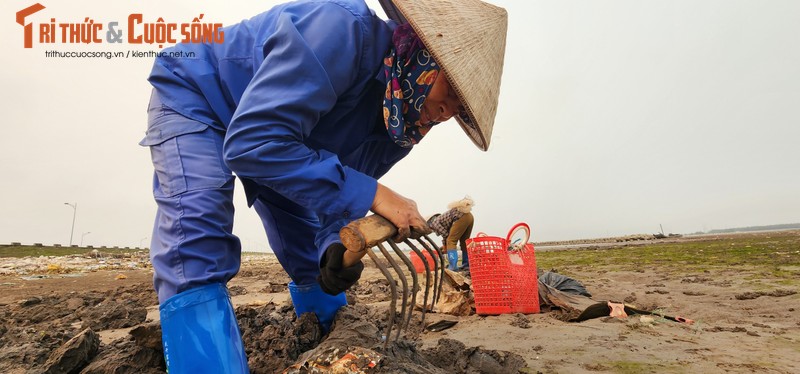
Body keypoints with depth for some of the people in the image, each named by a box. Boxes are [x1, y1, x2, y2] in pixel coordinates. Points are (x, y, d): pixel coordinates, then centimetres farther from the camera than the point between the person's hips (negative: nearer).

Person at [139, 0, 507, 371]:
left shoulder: (400, 122, -14)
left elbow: (340, 191, -8)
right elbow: (252, 142, -42)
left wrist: (336, 247, -30)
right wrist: (369, 194, -43)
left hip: (267, 135, 6)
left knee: (316, 264, 5)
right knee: (195, 260, -27)